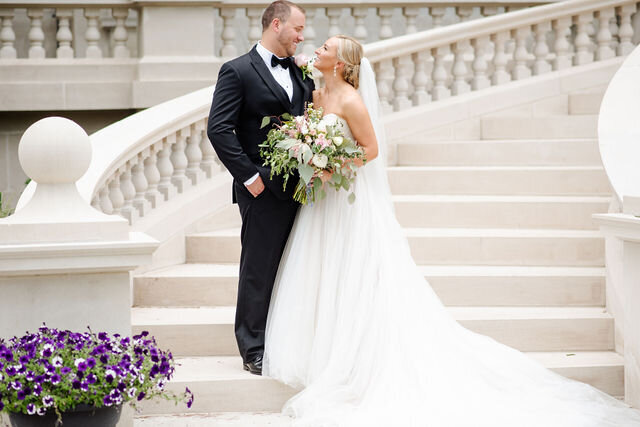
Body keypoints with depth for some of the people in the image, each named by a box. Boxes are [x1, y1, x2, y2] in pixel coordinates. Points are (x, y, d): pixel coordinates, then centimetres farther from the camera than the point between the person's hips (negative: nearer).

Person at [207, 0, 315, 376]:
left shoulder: (302, 72, 14)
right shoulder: (238, 71, -5)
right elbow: (219, 129, -11)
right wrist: (249, 176, -14)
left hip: (299, 187, 6)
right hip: (264, 190, -6)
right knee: (259, 271, -1)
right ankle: (254, 351, 6)